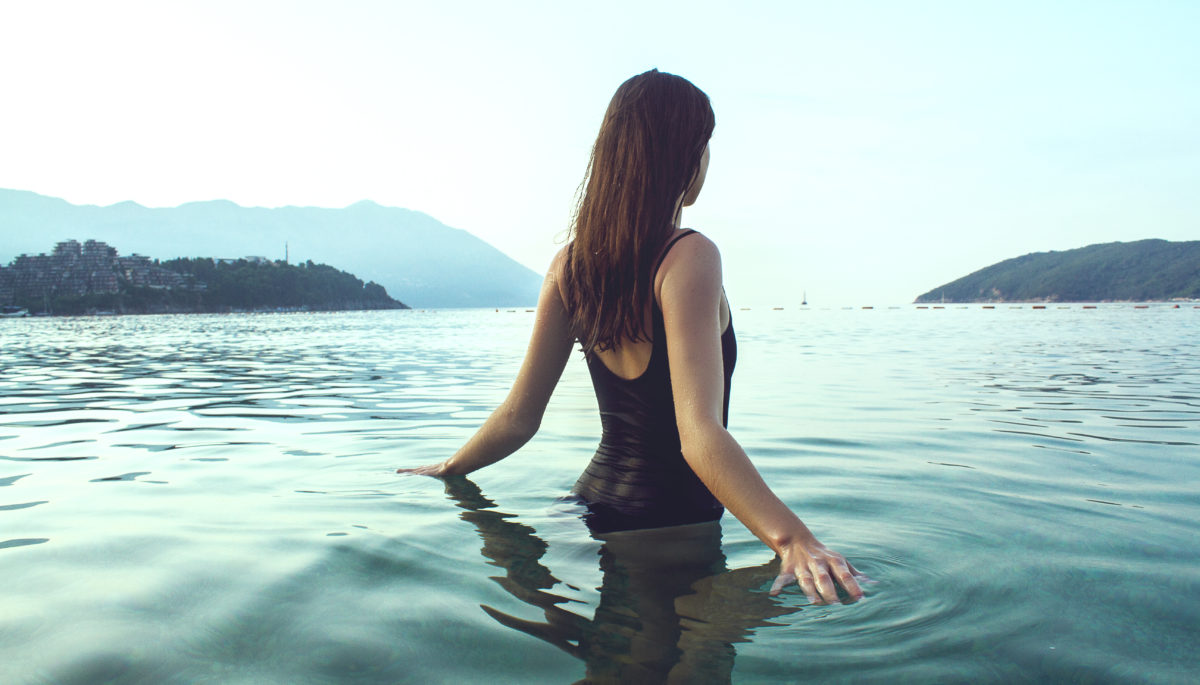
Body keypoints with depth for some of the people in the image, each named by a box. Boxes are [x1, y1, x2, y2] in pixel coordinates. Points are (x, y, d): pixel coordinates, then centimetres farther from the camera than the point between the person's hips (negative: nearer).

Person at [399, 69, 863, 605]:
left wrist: (447, 471, 18)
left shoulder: (569, 264, -3)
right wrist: (791, 536, -42)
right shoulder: (689, 258, -21)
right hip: (671, 522, -7)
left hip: (595, 499, 7)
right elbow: (699, 435, -33)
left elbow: (518, 418, 1)